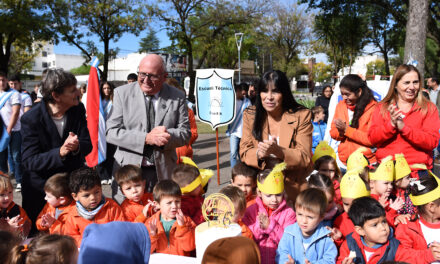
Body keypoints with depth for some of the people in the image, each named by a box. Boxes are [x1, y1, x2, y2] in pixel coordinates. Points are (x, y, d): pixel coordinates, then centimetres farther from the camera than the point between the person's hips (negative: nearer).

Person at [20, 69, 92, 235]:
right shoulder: (31, 118, -17)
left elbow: (87, 145, -4)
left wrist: (77, 147, -27)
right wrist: (60, 152, -35)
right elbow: (29, 161, -20)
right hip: (40, 189, -2)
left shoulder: (78, 110, -6)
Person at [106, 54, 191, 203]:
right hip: (128, 171, 0)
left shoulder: (177, 97, 1)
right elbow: (111, 132, -7)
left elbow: (185, 134, 2)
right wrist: (146, 138, -19)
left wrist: (168, 136, -20)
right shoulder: (122, 93, -1)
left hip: (163, 173, 1)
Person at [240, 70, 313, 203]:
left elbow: (305, 157, -11)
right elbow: (244, 152, 0)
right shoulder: (250, 115, 1)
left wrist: (278, 151, -29)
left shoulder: (302, 116, -7)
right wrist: (258, 154, -23)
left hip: (293, 186, -1)